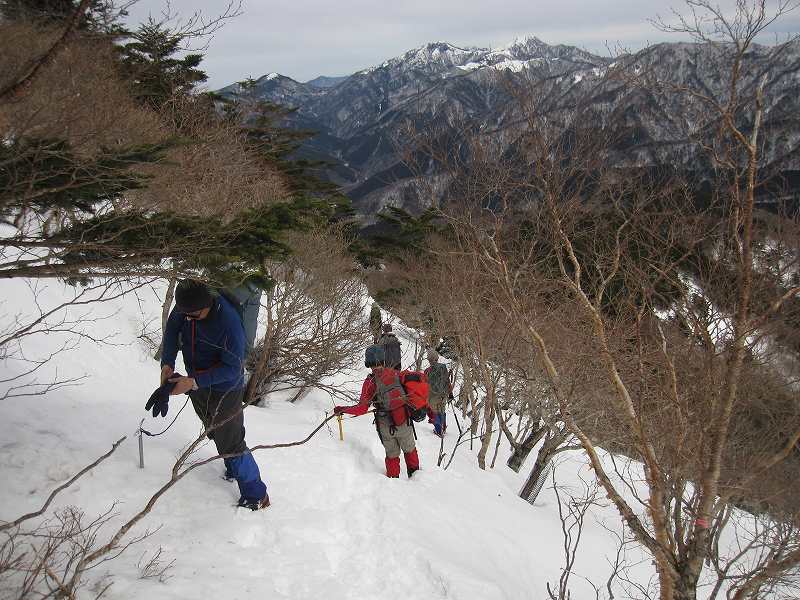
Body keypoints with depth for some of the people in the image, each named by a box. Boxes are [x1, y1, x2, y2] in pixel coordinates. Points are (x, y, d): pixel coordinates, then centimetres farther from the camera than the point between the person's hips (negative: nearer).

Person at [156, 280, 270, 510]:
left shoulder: (228, 323, -36)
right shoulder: (185, 307, -17)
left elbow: (232, 368, -28)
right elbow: (172, 329, -1)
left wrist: (193, 382, -31)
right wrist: (167, 364, -15)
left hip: (224, 390, -7)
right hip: (197, 385, 7)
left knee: (230, 444, 0)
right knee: (215, 433, 25)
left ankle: (255, 494, 17)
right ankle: (234, 470, 49)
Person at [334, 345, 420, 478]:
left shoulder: (370, 382, -17)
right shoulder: (395, 373, -7)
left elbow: (362, 409, -17)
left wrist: (341, 409, -6)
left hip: (386, 427, -2)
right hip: (405, 422, 2)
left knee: (392, 455, 20)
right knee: (410, 450, 26)